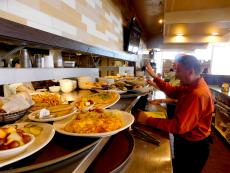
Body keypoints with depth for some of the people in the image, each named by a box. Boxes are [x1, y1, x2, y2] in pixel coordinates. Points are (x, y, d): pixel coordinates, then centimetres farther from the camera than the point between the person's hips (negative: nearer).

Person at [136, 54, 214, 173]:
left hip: (193, 147, -8)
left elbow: (178, 126, -36)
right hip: (185, 139, 8)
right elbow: (172, 91, 2)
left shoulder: (197, 94, -34)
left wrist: (148, 120, -32)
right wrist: (154, 77, -6)